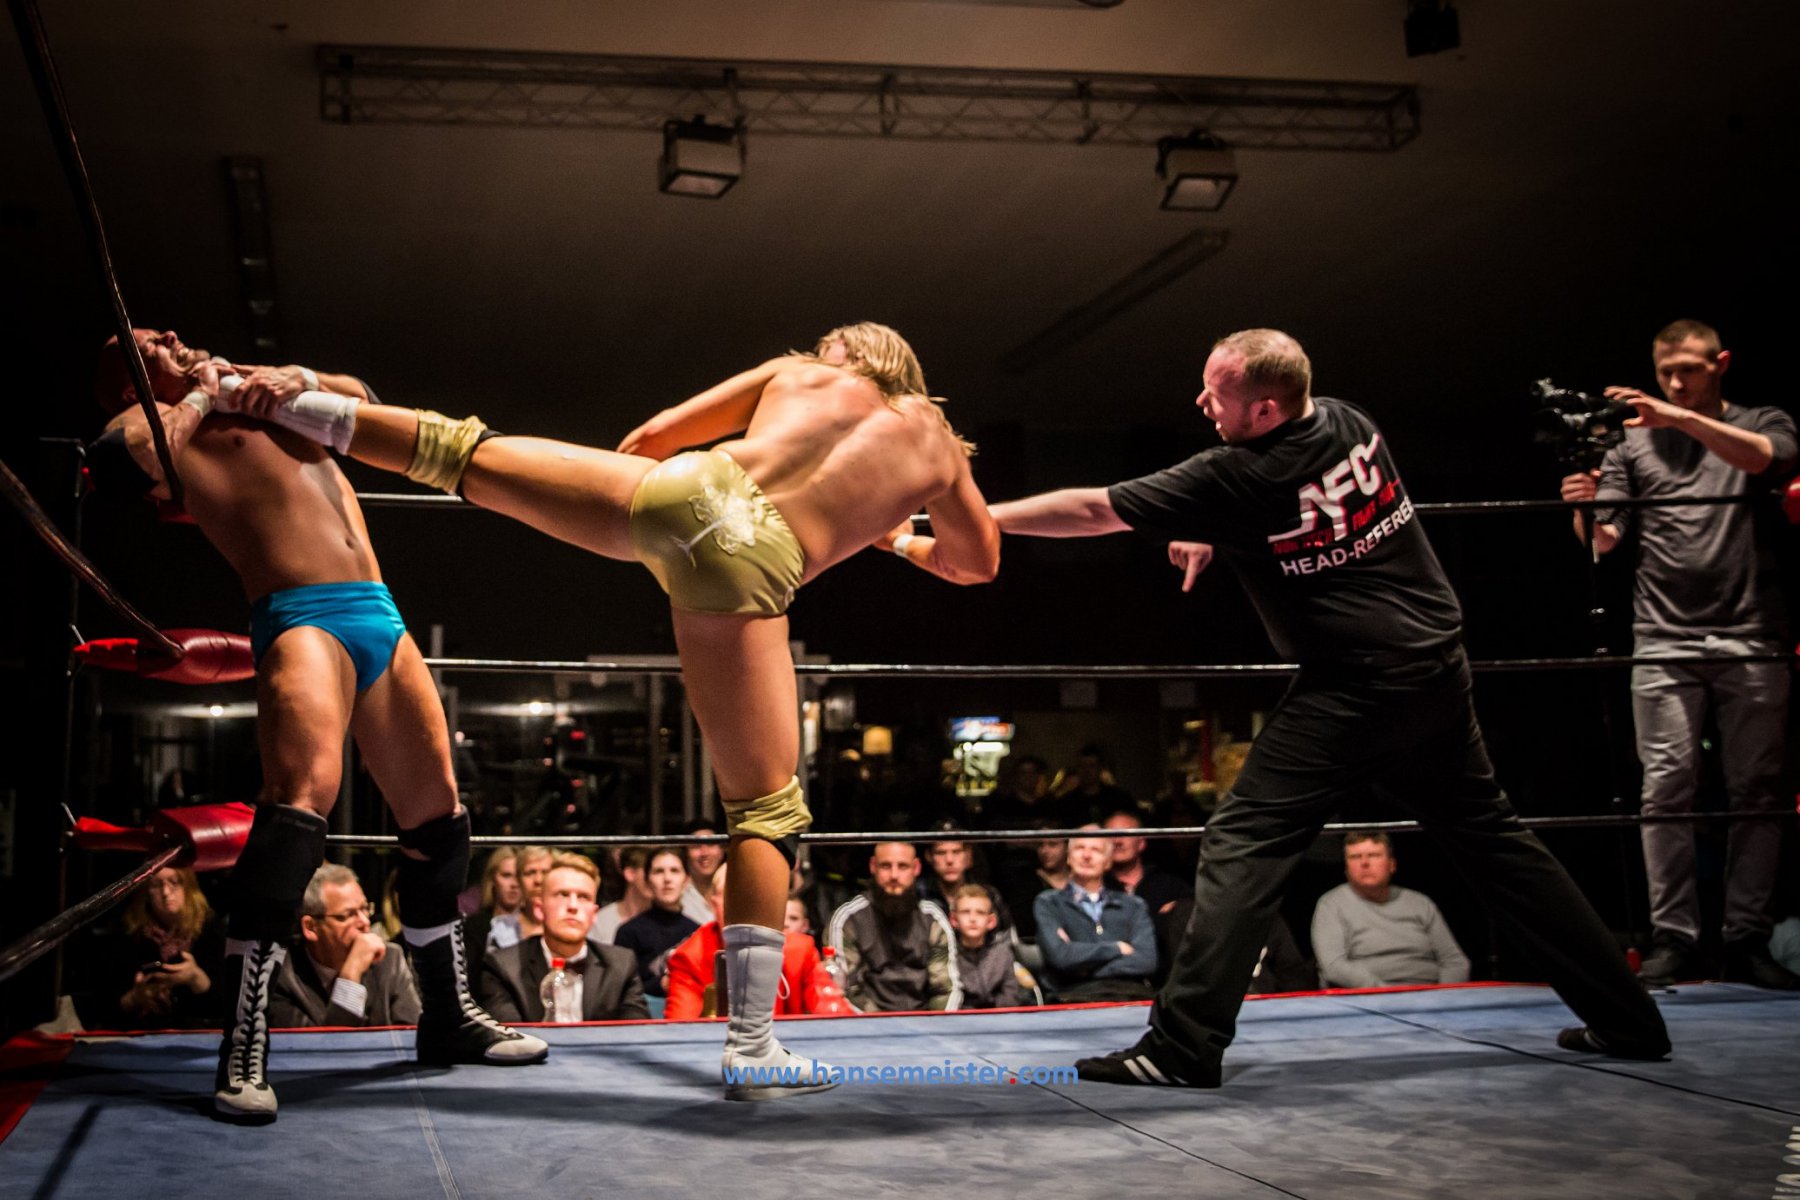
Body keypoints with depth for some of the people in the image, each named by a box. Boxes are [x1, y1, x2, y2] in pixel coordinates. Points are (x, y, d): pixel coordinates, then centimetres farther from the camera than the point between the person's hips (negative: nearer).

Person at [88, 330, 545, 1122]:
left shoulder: (259, 399, 28)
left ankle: (448, 1017, 23)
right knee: (303, 798, -27)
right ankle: (243, 1052, -25)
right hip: (301, 618, -7)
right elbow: (114, 462, -12)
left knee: (437, 817, 9)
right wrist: (201, 397, 2)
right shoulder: (153, 422, 9)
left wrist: (294, 381, 8)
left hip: (379, 615, 7)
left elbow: (359, 397, 27)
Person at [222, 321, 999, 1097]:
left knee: (463, 454, 20)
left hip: (684, 487, 2)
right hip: (748, 565, -2)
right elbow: (978, 564, 37)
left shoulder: (798, 371, 27)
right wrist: (897, 539, 52)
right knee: (767, 808, 2)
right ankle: (751, 1049, 0)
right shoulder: (936, 442, 25)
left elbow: (645, 438, 27)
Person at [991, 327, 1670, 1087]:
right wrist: (1211, 538, 17)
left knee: (1243, 842, -5)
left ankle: (1184, 1047, -10)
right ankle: (1625, 1018, 23)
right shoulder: (1352, 425, 5)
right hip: (1439, 668, 8)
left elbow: (1091, 511, -11)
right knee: (1491, 837, 17)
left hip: (1352, 690, -8)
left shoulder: (1235, 479, -15)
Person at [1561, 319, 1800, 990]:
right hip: (1664, 639, 0)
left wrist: (1684, 419, -22)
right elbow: (1602, 540, 7)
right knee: (1666, 788, -6)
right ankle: (1671, 940, -2)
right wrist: (1584, 510, -15)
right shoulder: (1636, 445, 15)